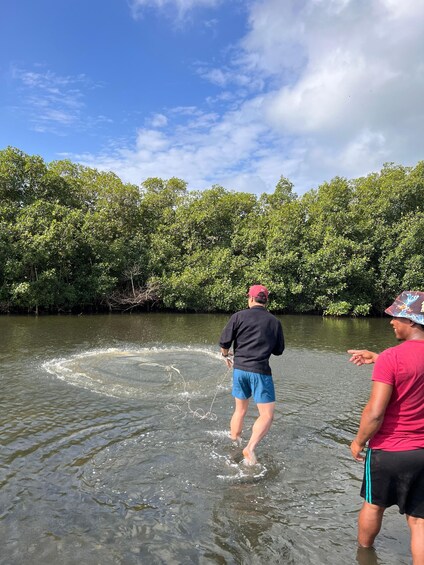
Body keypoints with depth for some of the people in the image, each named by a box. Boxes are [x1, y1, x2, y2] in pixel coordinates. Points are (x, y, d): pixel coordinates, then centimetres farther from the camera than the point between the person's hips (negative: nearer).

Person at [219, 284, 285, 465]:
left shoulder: (239, 316, -1)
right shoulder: (275, 321, 3)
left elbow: (224, 342, -2)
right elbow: (279, 350, 11)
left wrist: (226, 356, 18)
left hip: (239, 368, 3)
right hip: (260, 371, -2)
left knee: (240, 410, 20)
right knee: (267, 415, 2)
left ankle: (234, 441, 31)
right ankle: (250, 448, -13)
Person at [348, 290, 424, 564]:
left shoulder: (391, 358, -22)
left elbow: (375, 412, -22)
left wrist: (358, 441, -7)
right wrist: (377, 358, 12)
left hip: (389, 450, -3)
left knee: (374, 505, 21)